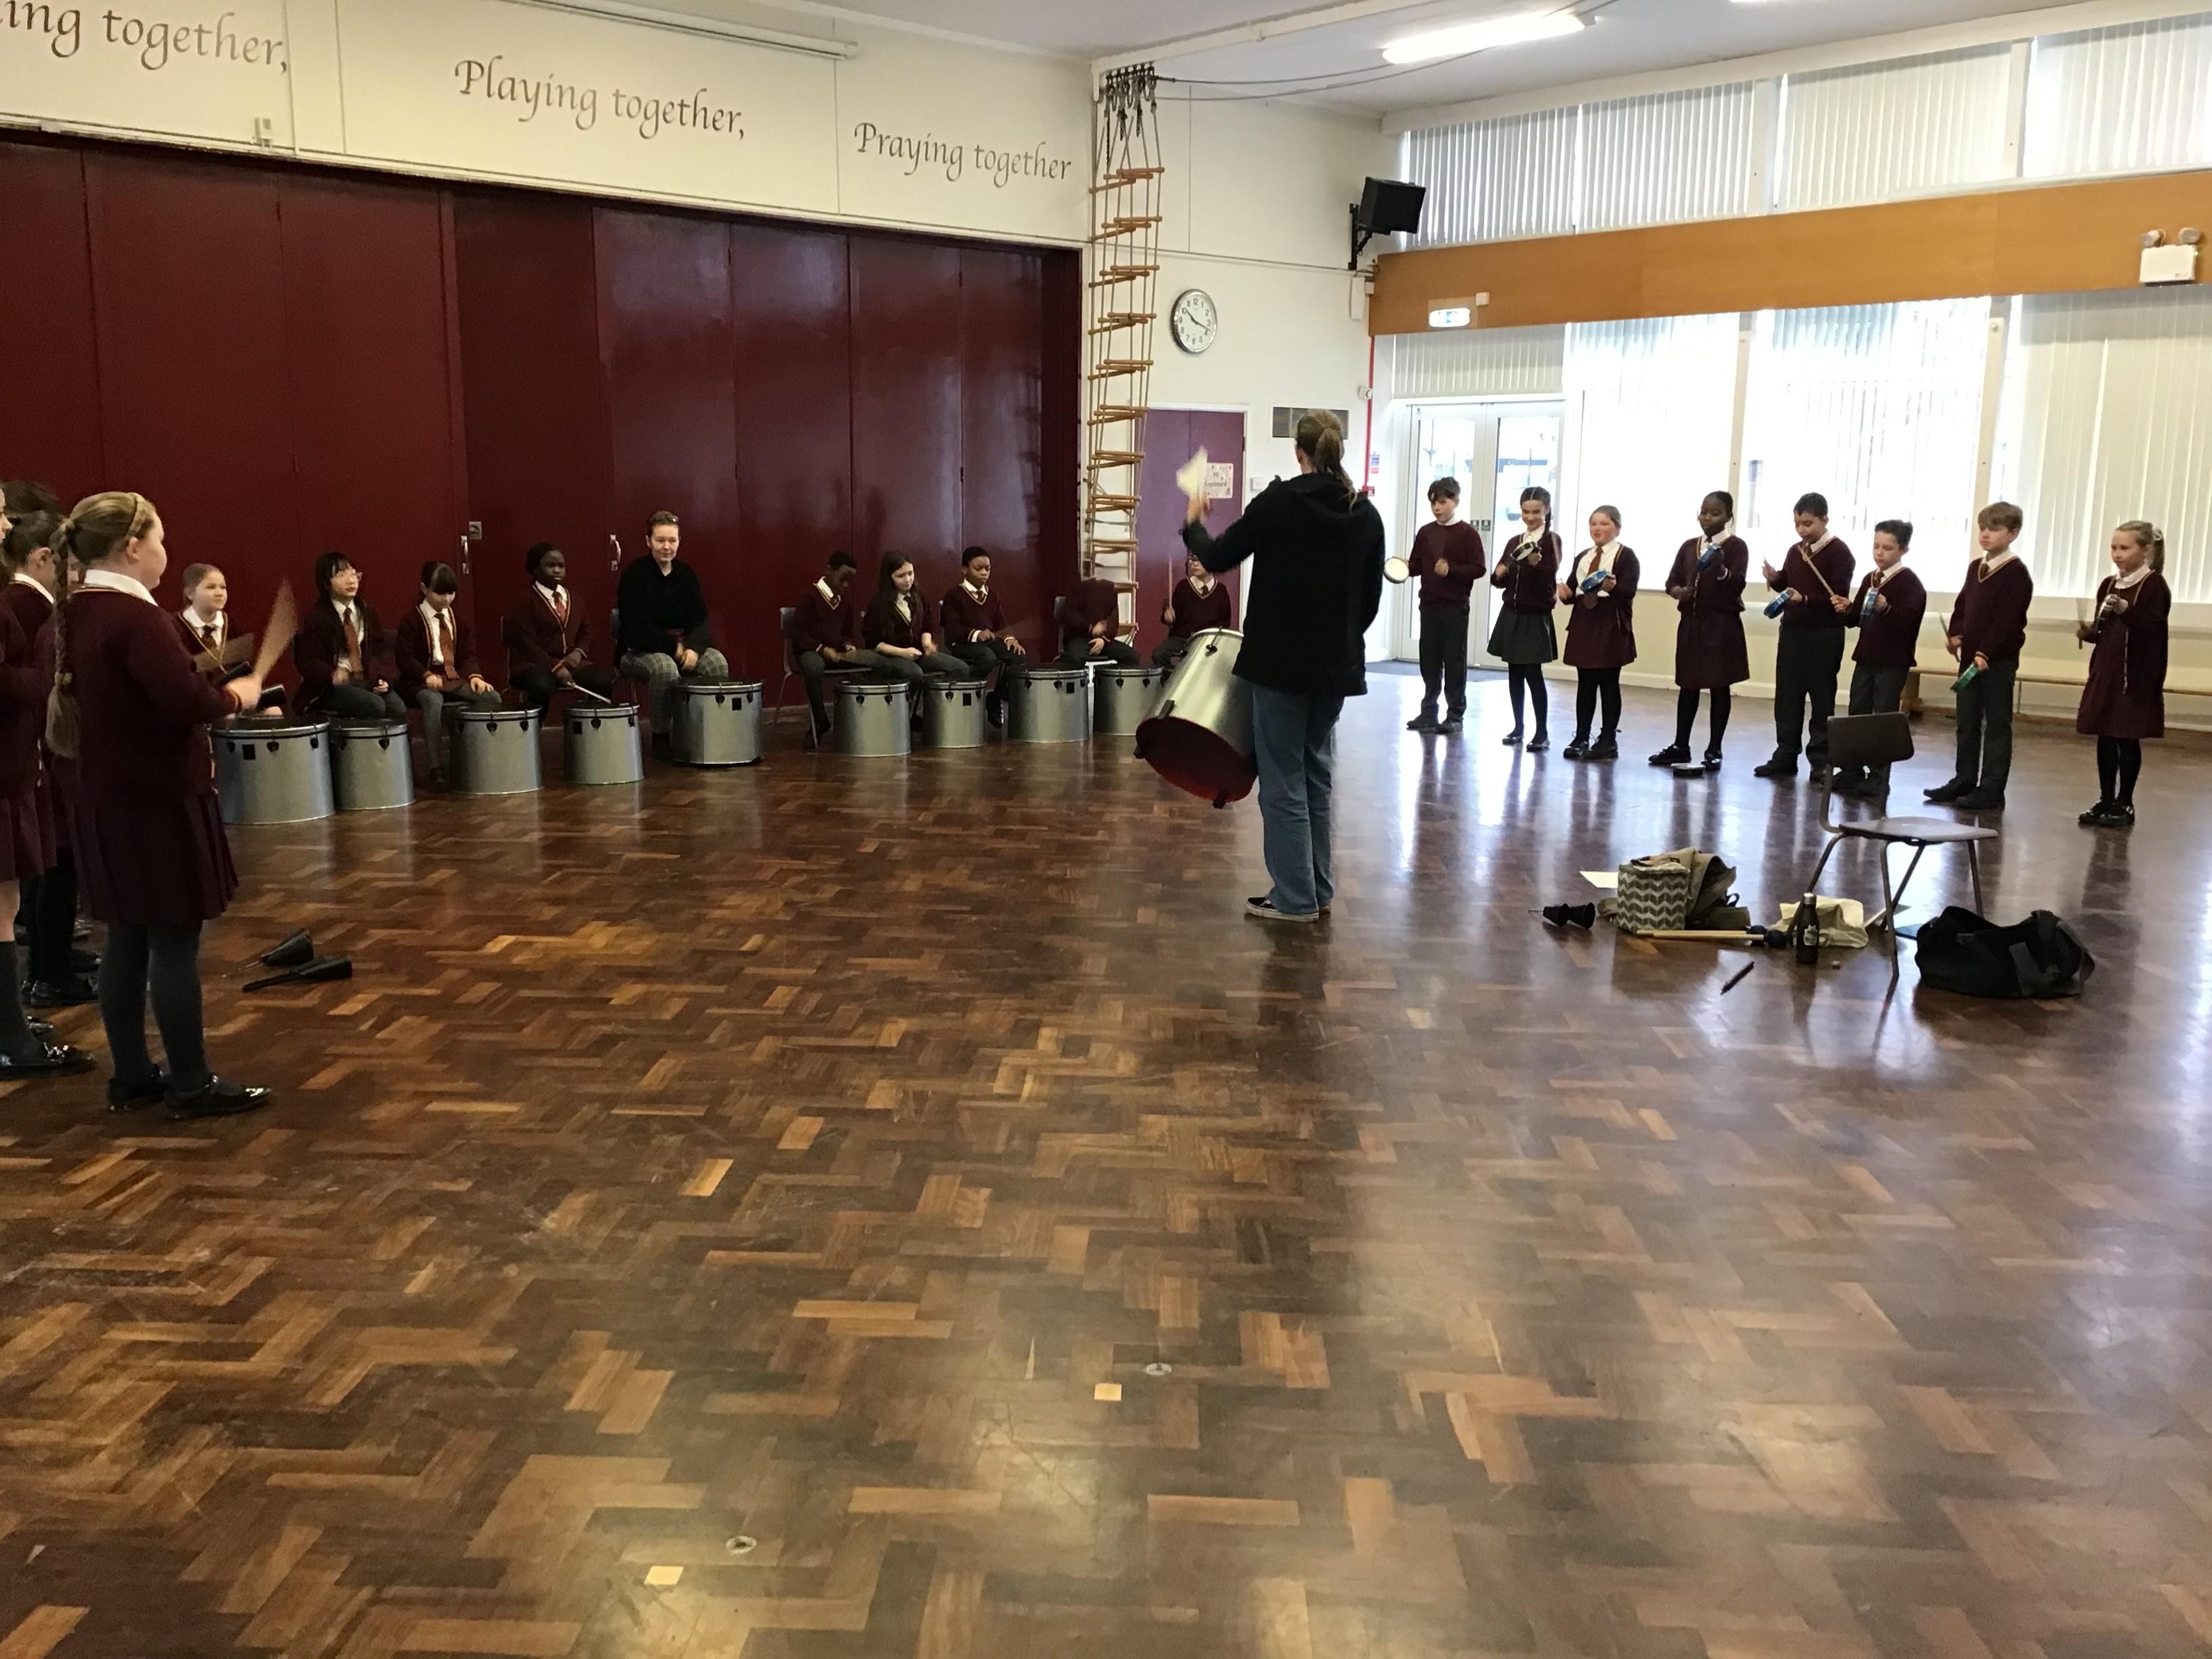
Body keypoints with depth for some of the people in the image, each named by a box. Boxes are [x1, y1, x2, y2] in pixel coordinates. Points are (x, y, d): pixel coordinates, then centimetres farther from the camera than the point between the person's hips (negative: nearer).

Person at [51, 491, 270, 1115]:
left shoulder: (74, 613, 10)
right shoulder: (135, 616, -20)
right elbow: (186, 701, -27)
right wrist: (235, 694, -8)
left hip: (108, 798, 9)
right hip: (157, 800, -9)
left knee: (127, 940, 14)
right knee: (175, 944, -2)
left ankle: (131, 1078, 22)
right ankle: (192, 1086, 6)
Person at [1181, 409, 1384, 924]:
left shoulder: (1277, 502, -11)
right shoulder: (1366, 514, 3)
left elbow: (1218, 558, -1)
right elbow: (1372, 597, 9)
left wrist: (1194, 524, 18)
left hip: (1281, 661, -5)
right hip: (1337, 664, 5)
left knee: (1284, 780, 2)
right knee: (1317, 775, 16)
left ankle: (1295, 898, 4)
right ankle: (1319, 889, 20)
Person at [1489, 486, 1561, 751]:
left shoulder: (1551, 541, -5)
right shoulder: (1515, 542, 11)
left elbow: (1548, 578, -17)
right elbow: (1499, 581, 13)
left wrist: (1537, 563, -37)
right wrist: (1499, 574, -11)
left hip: (1536, 617, -5)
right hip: (1511, 615, 5)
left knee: (1533, 674, -8)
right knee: (1515, 673, 8)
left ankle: (1543, 733, -4)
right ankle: (1518, 728, 16)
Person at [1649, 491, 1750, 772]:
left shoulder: (1736, 546, -4)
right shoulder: (1689, 546, 10)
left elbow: (1738, 584, -16)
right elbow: (1672, 580, 10)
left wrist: (1720, 569, -35)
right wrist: (1678, 591, -12)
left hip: (1722, 624, -5)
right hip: (1691, 622, 5)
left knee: (1719, 686, 1)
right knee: (1687, 685, 8)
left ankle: (1714, 750, 6)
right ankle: (1680, 746, 15)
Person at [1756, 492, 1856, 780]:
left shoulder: (1839, 553, -9)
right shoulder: (1795, 551, 11)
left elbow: (1838, 598, -16)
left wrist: (1805, 599, -30)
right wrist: (1775, 579, 1)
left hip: (1824, 635, -7)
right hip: (1791, 630, 7)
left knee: (1822, 698, 1)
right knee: (1787, 696, 8)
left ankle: (1820, 760, 6)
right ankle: (1786, 756, 15)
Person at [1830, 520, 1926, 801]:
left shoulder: (1910, 583, -10)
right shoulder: (1870, 579, 12)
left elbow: (1909, 622, -22)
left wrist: (1887, 609, -38)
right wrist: (1846, 610, -3)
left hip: (1893, 663, -7)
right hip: (1866, 658, 7)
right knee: (1857, 714, 10)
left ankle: (1878, 780, 3)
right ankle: (1852, 773, 19)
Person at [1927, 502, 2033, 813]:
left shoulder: (2016, 573, -10)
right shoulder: (1975, 567, 14)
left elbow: (2009, 619, -17)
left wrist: (1987, 653, -23)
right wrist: (1955, 633, 0)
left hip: (1999, 661, -8)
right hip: (1970, 657, 8)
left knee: (1997, 725, -2)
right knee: (1967, 722, 14)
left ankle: (1992, 791, 1)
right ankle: (1964, 781, 23)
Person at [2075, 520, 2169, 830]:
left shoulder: (2154, 585, -7)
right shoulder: (2108, 585, 12)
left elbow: (2152, 627, -20)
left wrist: (2125, 609, -35)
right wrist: (2088, 631, -5)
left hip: (2136, 676, -6)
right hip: (2105, 672, 6)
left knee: (2128, 738, -2)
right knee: (2105, 737, 8)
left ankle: (2124, 804, 7)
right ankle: (2106, 801, 16)